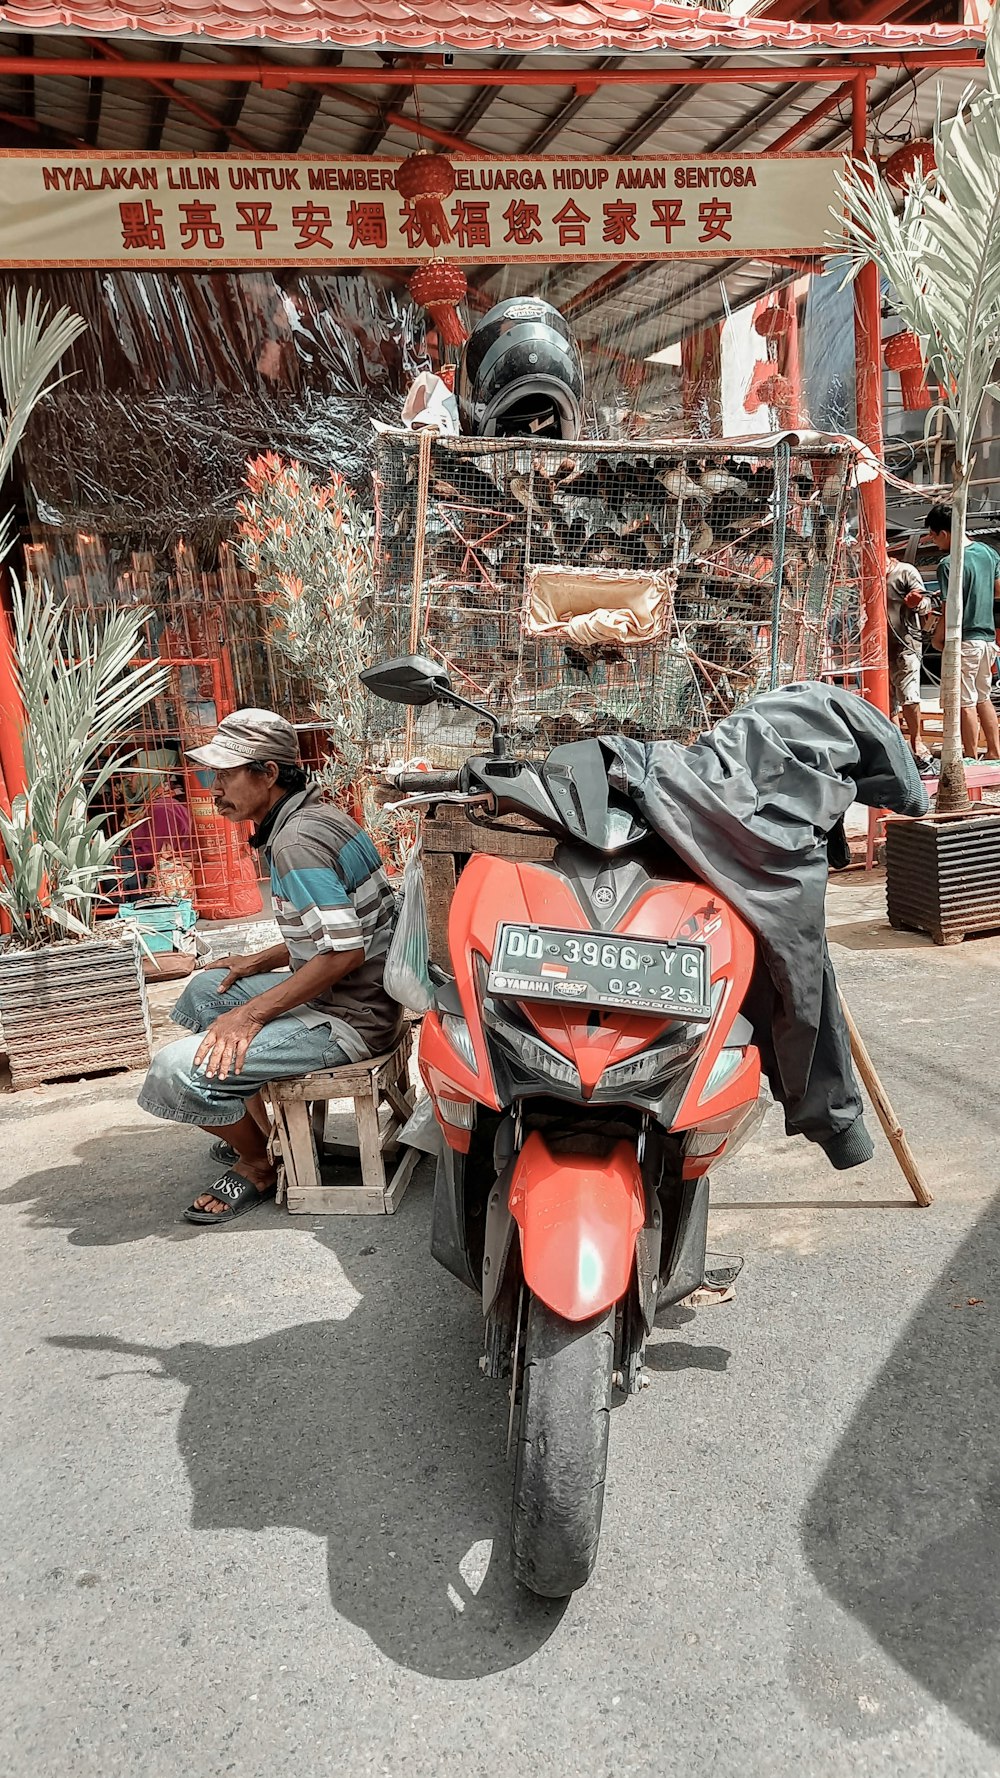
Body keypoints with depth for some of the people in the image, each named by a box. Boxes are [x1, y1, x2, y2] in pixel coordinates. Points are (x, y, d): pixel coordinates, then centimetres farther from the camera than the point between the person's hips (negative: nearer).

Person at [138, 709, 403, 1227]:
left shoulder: (297, 840, -21)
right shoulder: (312, 814, 11)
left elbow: (345, 951, -26)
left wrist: (252, 1012, -21)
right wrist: (258, 964, 13)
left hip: (351, 1019, -11)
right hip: (341, 995, 11)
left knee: (177, 1072, -17)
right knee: (205, 989, 27)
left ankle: (258, 1166, 11)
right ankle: (266, 1132, 31)